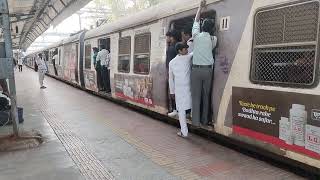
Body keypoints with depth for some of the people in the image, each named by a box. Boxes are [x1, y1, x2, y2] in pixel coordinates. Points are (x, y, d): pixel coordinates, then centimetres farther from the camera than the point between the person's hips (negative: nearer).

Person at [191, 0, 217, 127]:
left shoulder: (196, 36, 1)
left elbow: (196, 21, 15)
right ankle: (205, 120, 15)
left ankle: (196, 122, 2)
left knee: (196, 96, 1)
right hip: (208, 69, 1)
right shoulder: (213, 39, 0)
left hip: (196, 69, -1)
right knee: (206, 96, 9)